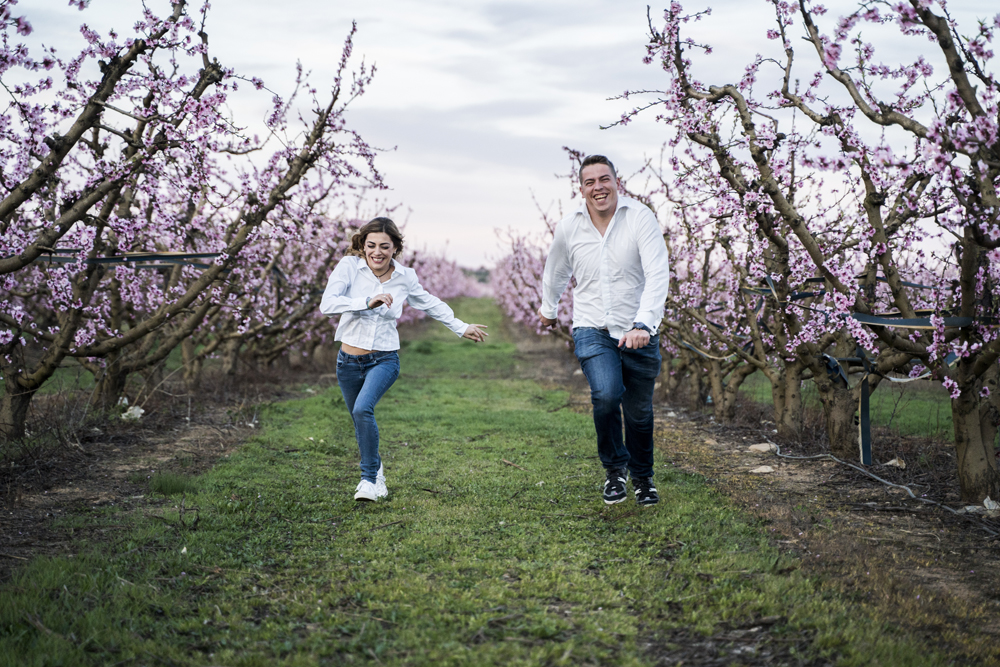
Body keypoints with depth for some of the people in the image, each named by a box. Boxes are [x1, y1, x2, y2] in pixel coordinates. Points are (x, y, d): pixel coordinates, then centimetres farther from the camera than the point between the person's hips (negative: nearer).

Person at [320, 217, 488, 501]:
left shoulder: (405, 277, -3)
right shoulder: (349, 266, -9)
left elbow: (430, 304, 16)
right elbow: (327, 305, -22)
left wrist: (461, 328, 24)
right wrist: (367, 302, -33)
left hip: (384, 360, -2)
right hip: (349, 360, 2)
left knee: (363, 409, -26)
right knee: (359, 421, 15)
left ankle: (369, 478, -14)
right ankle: (377, 471, 42)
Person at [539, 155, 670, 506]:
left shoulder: (640, 217, -10)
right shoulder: (568, 227, 0)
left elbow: (658, 274, -19)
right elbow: (555, 273, 21)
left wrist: (643, 323, -32)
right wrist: (548, 308, 35)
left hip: (638, 332, 0)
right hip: (592, 329, 1)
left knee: (639, 413, 9)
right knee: (606, 395, -24)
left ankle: (642, 478, 39)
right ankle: (615, 467, 3)